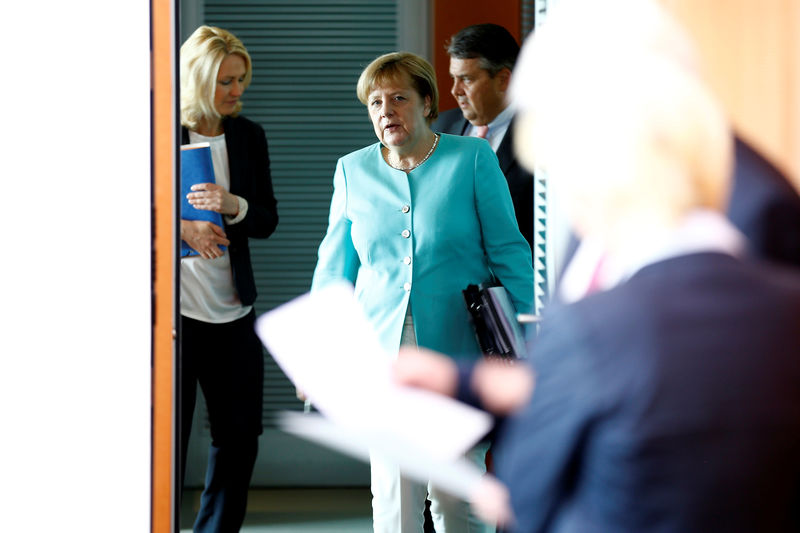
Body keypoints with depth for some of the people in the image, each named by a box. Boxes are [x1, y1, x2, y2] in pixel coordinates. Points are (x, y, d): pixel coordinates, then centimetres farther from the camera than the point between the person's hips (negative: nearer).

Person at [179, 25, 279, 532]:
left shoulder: (249, 137, 8)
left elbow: (268, 221, 7)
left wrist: (233, 205, -14)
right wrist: (180, 227, -16)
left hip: (232, 309, 5)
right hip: (171, 306, -5)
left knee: (240, 434, 9)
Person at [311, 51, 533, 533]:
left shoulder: (472, 159, 0)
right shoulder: (353, 171, 9)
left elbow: (509, 254, 2)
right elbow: (334, 268, 15)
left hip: (457, 353, -2)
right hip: (383, 353, 2)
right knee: (393, 493, -2)